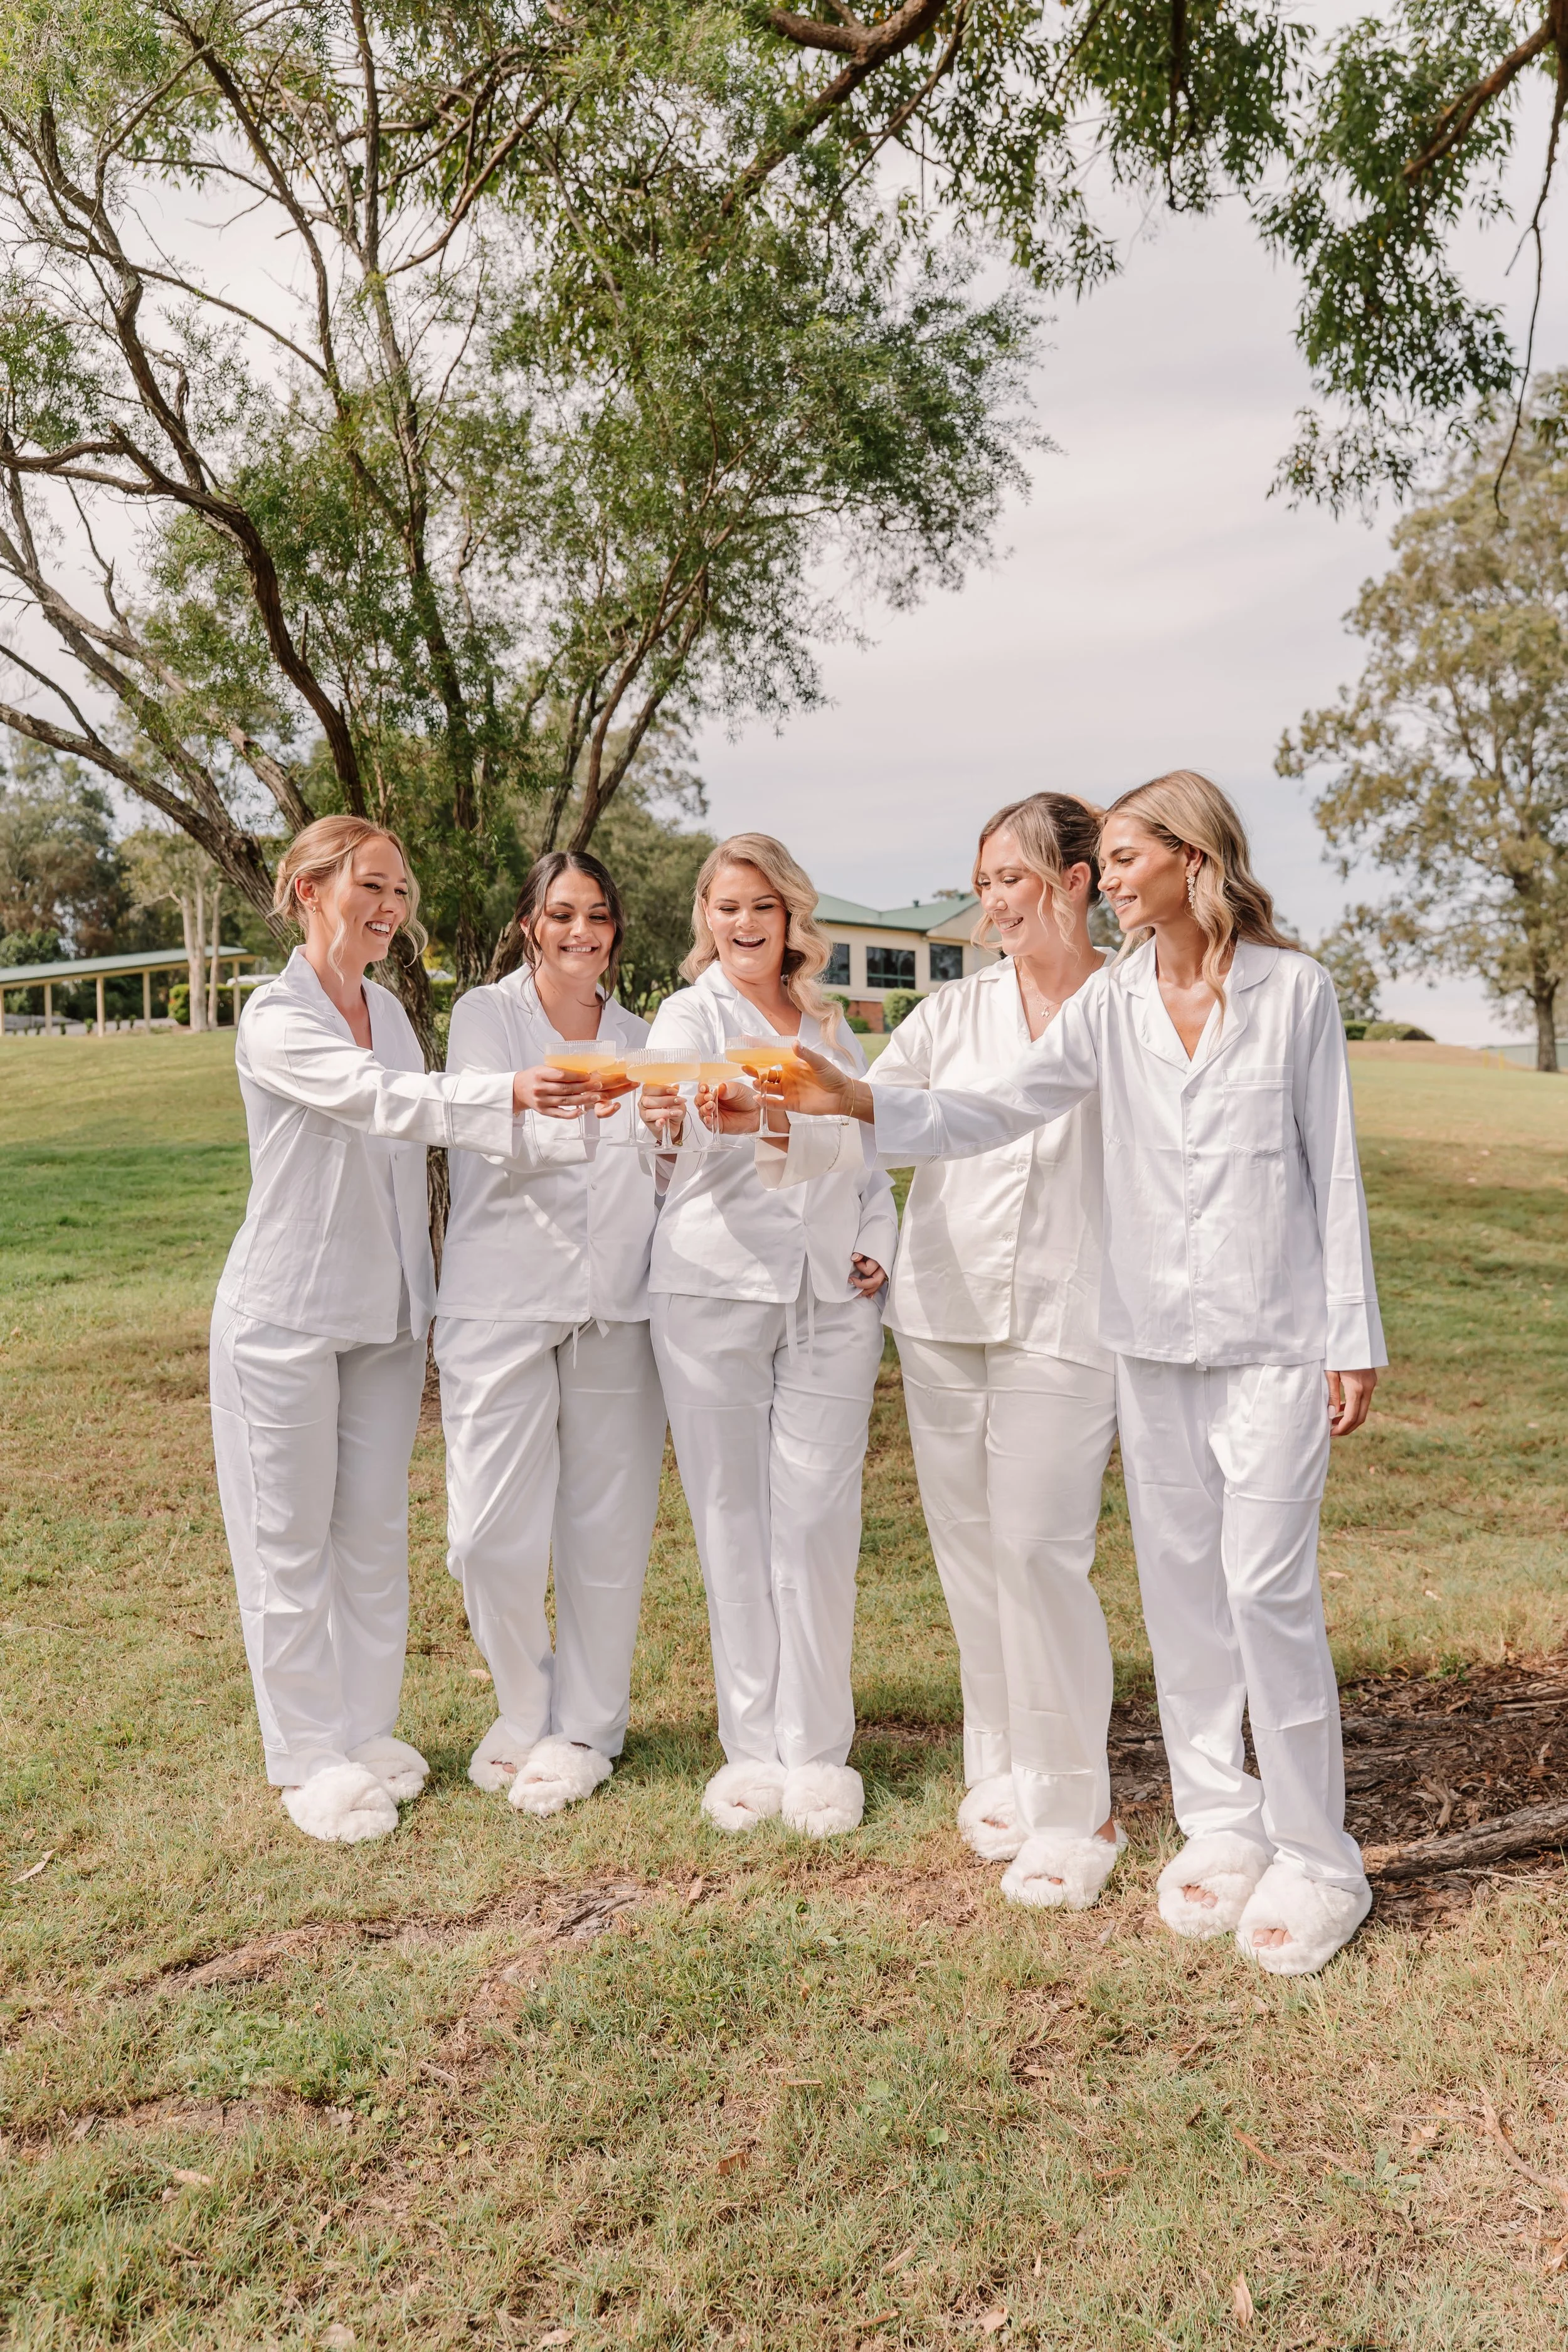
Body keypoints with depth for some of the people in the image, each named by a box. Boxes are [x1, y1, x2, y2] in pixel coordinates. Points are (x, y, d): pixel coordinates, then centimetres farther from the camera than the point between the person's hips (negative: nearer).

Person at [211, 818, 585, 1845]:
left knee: (376, 1529, 13)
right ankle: (311, 1757, 18)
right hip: (288, 1315, -6)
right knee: (292, 1536, 4)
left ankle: (367, 1732, 27)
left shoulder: (390, 1009, 8)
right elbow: (384, 1102, -31)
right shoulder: (276, 1019, -14)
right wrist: (512, 1093, -45)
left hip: (388, 1311, 7)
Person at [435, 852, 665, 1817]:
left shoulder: (638, 1037, 15)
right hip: (504, 1299, -2)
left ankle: (585, 1728, 22)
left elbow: (664, 1175, 14)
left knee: (607, 1525, 4)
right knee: (494, 1530, -4)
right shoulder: (487, 1014, 4)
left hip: (617, 1303, 3)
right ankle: (527, 1710, 22)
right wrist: (529, 1102, -36)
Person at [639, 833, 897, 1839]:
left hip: (832, 1296, 3)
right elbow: (680, 1115, -18)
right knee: (733, 1519, 3)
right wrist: (675, 1115, -41)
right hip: (716, 1290, -2)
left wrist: (880, 1240, 6)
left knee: (817, 1519, 0)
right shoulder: (691, 1013, 3)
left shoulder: (830, 1024, 16)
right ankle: (753, 1746, 15)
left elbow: (868, 1147, 23)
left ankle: (818, 1749, 12)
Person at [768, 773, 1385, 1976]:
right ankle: (1219, 1824, 25)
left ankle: (1316, 1859, 11)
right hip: (1156, 1334, 4)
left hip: (1273, 1335, -4)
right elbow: (1000, 1111, -2)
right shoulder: (1113, 1002, 4)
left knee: (1267, 1584, -6)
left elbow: (1334, 1171, -2)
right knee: (1182, 1582, 9)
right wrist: (864, 1102, -16)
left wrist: (1354, 1337, -2)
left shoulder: (1296, 990, -4)